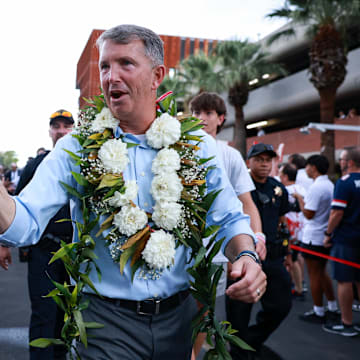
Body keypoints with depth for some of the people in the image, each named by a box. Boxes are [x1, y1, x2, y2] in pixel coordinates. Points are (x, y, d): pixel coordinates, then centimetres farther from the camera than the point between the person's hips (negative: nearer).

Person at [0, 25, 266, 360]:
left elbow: (230, 220, 4)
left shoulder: (196, 145, -2)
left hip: (177, 318, 3)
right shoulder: (77, 148, -6)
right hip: (106, 320, -3)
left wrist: (246, 256, -17)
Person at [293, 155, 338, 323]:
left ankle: (318, 312, 12)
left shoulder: (316, 187, -20)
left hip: (313, 238, -9)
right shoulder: (330, 185, 9)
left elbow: (309, 214, -20)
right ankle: (332, 307, 27)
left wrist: (299, 198, -8)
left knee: (314, 275, 2)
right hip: (326, 236, 9)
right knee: (322, 272, 20)